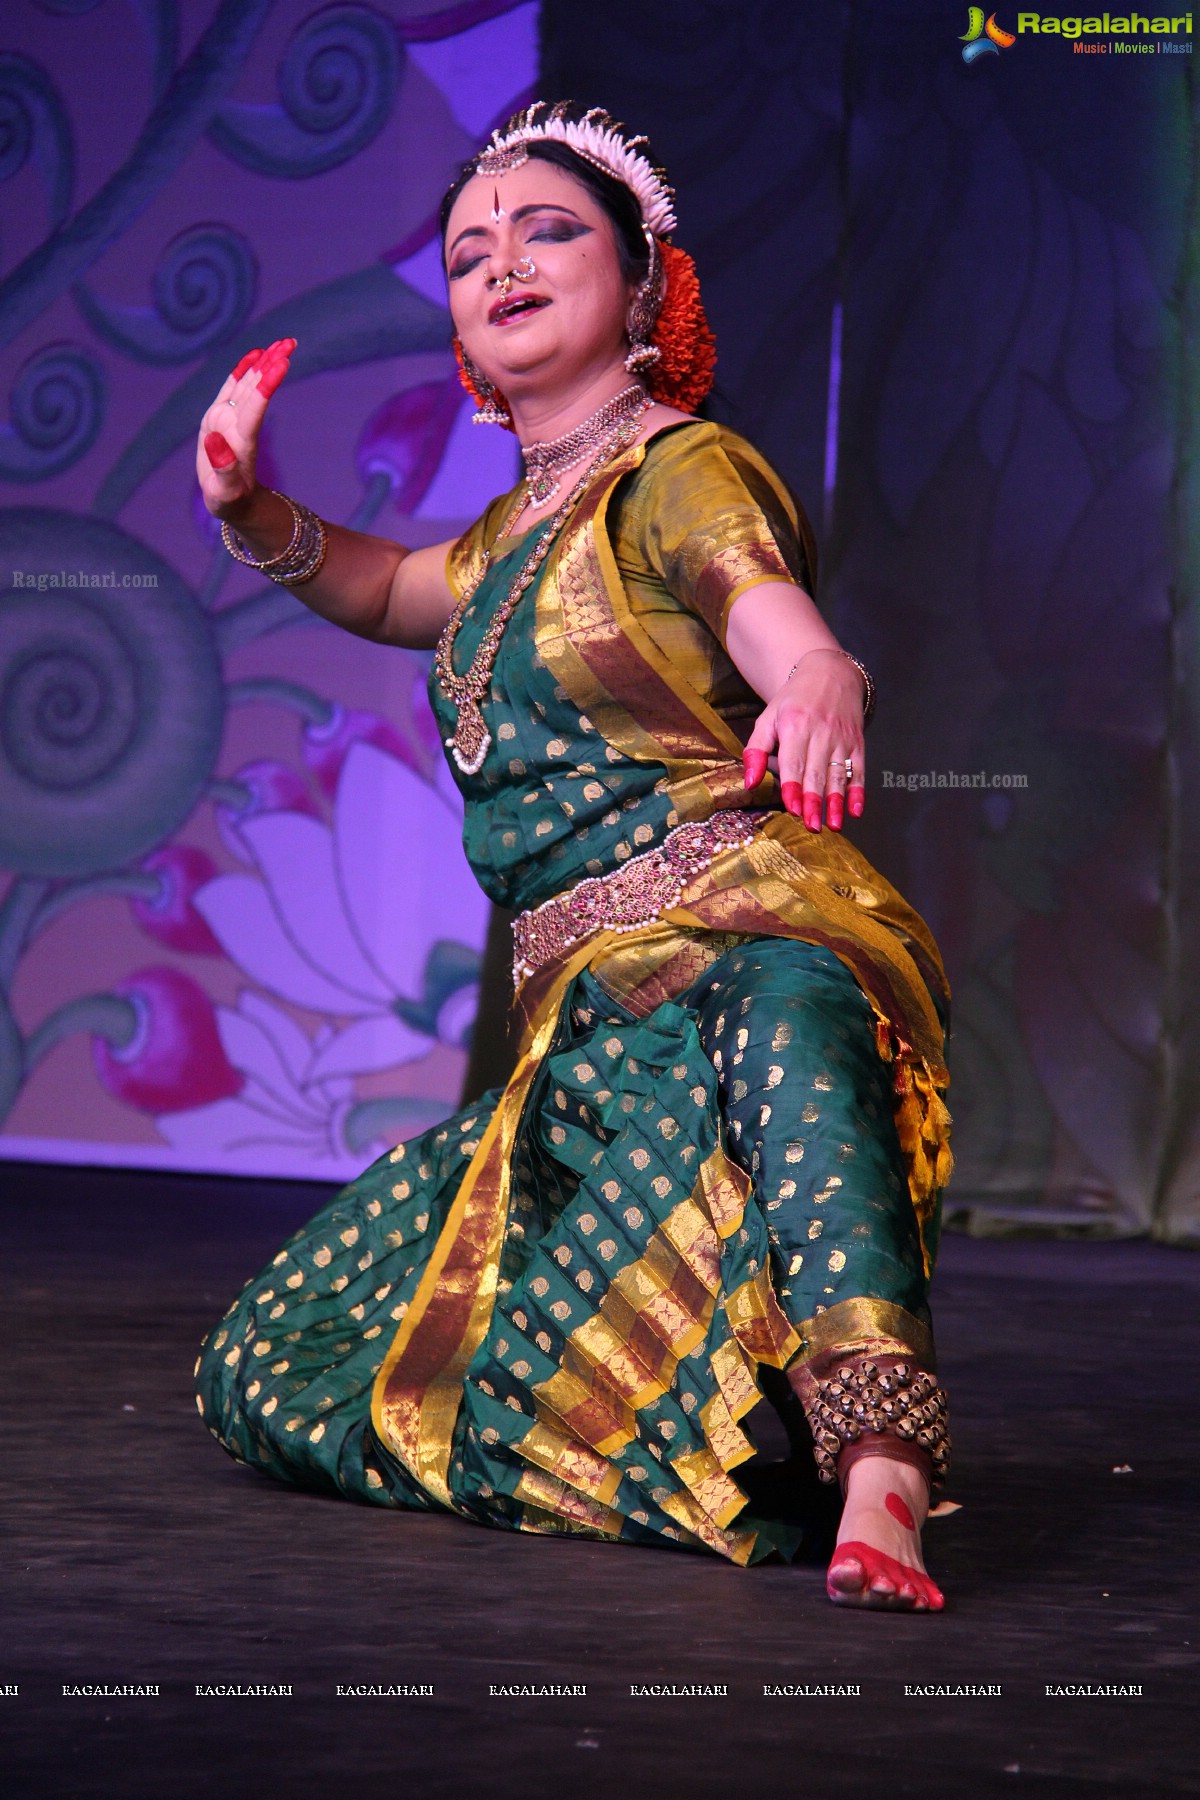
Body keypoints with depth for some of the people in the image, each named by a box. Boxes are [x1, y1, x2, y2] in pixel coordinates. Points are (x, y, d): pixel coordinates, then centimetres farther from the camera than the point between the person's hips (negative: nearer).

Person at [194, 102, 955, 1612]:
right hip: (592, 1024, 9)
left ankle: (879, 1488, -65)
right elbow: (383, 592, 40)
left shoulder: (683, 472, -5)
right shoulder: (527, 523, 21)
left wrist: (821, 694, -53)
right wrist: (249, 508, 17)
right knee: (271, 1375, 4)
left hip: (745, 938, -8)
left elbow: (781, 627, -27)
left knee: (786, 1012, -47)